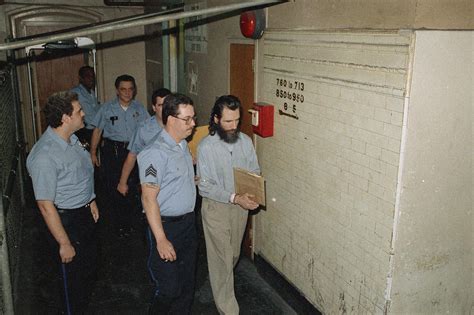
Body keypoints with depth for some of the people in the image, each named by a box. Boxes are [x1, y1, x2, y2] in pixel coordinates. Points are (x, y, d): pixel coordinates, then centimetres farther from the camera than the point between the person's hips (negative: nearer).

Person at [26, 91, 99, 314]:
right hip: (66, 220, -9)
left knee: (89, 268, 24)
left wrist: (90, 200, 20)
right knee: (73, 277, 9)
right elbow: (45, 205, -26)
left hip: (85, 213, 9)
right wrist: (64, 243, -22)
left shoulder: (71, 139, -2)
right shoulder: (45, 155, -29)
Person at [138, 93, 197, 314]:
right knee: (169, 289, 1)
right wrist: (161, 240, -24)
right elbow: (149, 199, -23)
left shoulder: (183, 145, 6)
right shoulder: (156, 153, -21)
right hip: (166, 226, -8)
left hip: (188, 222, 8)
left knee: (187, 285, 19)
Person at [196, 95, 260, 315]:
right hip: (216, 208, -5)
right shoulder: (206, 147, -18)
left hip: (241, 206, 5)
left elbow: (255, 171, 5)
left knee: (234, 254, 22)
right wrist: (234, 197, -28)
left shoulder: (245, 141, -4)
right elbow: (205, 186, -19)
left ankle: (220, 281, 51)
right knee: (222, 258, 3)